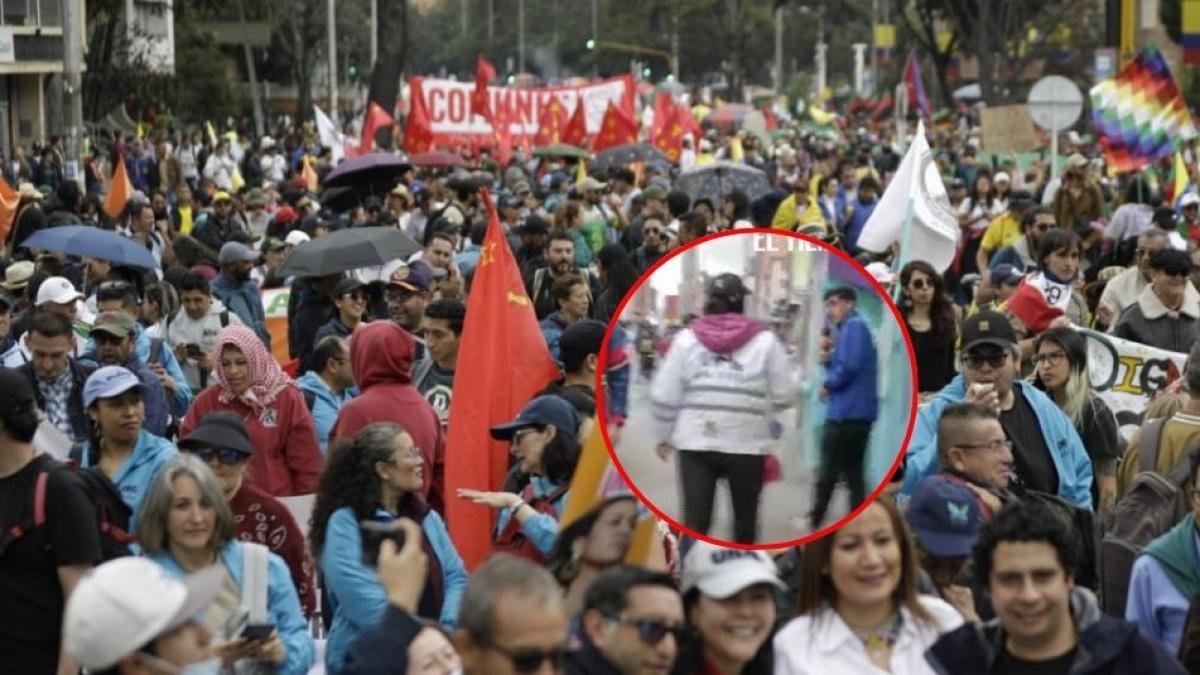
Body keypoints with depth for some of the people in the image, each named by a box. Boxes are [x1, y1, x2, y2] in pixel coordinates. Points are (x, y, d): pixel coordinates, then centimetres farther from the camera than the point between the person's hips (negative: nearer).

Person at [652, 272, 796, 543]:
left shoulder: (687, 338, 4)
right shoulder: (765, 341, -1)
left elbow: (664, 395, 3)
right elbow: (785, 395, -3)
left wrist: (663, 435, 16)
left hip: (696, 443, 1)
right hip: (746, 444, -1)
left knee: (694, 518, 1)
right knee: (745, 518, 16)